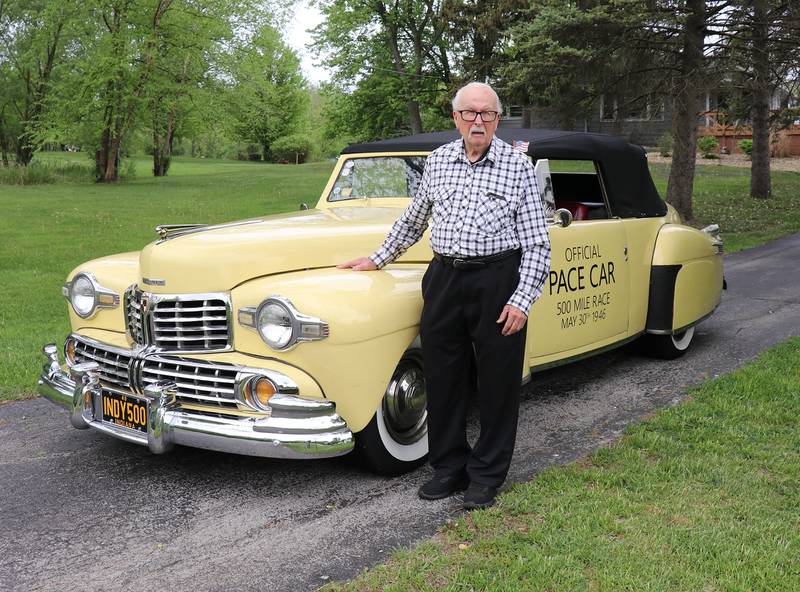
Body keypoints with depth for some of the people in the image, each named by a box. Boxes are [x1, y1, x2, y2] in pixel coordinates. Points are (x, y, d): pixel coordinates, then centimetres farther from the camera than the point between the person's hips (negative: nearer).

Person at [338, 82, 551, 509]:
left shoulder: (518, 165, -3)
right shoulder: (437, 161, 8)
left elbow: (537, 242, -4)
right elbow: (413, 220, 23)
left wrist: (522, 299, -12)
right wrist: (379, 259, 27)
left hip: (498, 281, -3)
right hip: (444, 278, 4)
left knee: (497, 381, 5)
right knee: (443, 378, 9)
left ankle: (487, 475, 20)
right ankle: (450, 467, 25)